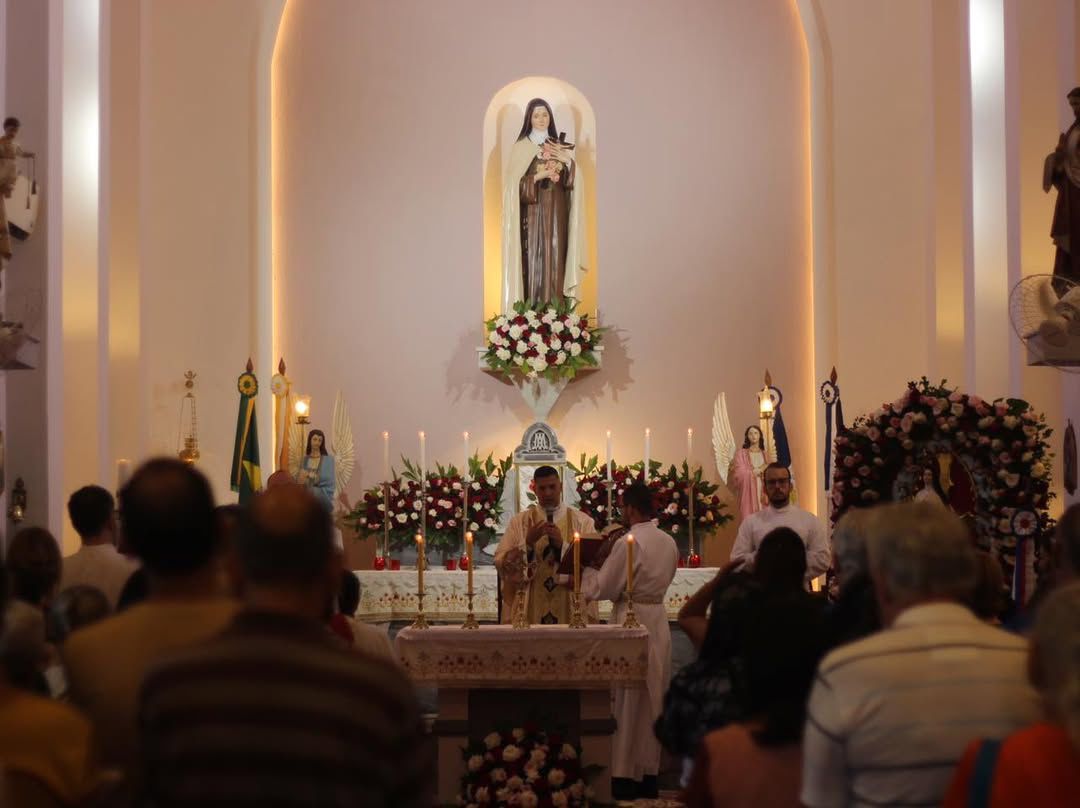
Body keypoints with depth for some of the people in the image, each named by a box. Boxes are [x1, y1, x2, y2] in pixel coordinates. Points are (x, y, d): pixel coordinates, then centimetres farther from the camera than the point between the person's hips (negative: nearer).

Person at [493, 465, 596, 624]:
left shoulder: (582, 521, 3)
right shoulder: (519, 521, 6)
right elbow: (501, 563, -2)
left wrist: (562, 544, -16)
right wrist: (528, 542, -14)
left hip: (570, 607, 0)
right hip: (528, 608, 0)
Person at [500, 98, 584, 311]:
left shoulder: (560, 147, 14)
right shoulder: (520, 148, 2)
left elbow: (573, 182, 8)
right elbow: (514, 183, -5)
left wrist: (569, 162, -9)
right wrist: (538, 176, -17)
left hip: (556, 213, 4)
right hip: (532, 213, -3)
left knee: (555, 259, -2)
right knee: (533, 259, -9)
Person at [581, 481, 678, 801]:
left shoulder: (629, 543, -16)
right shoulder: (669, 543, 7)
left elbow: (601, 588, -12)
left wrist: (584, 571, 6)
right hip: (658, 621, 7)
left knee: (627, 704, 1)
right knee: (653, 702, 13)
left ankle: (624, 779, 3)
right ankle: (649, 777, 19)